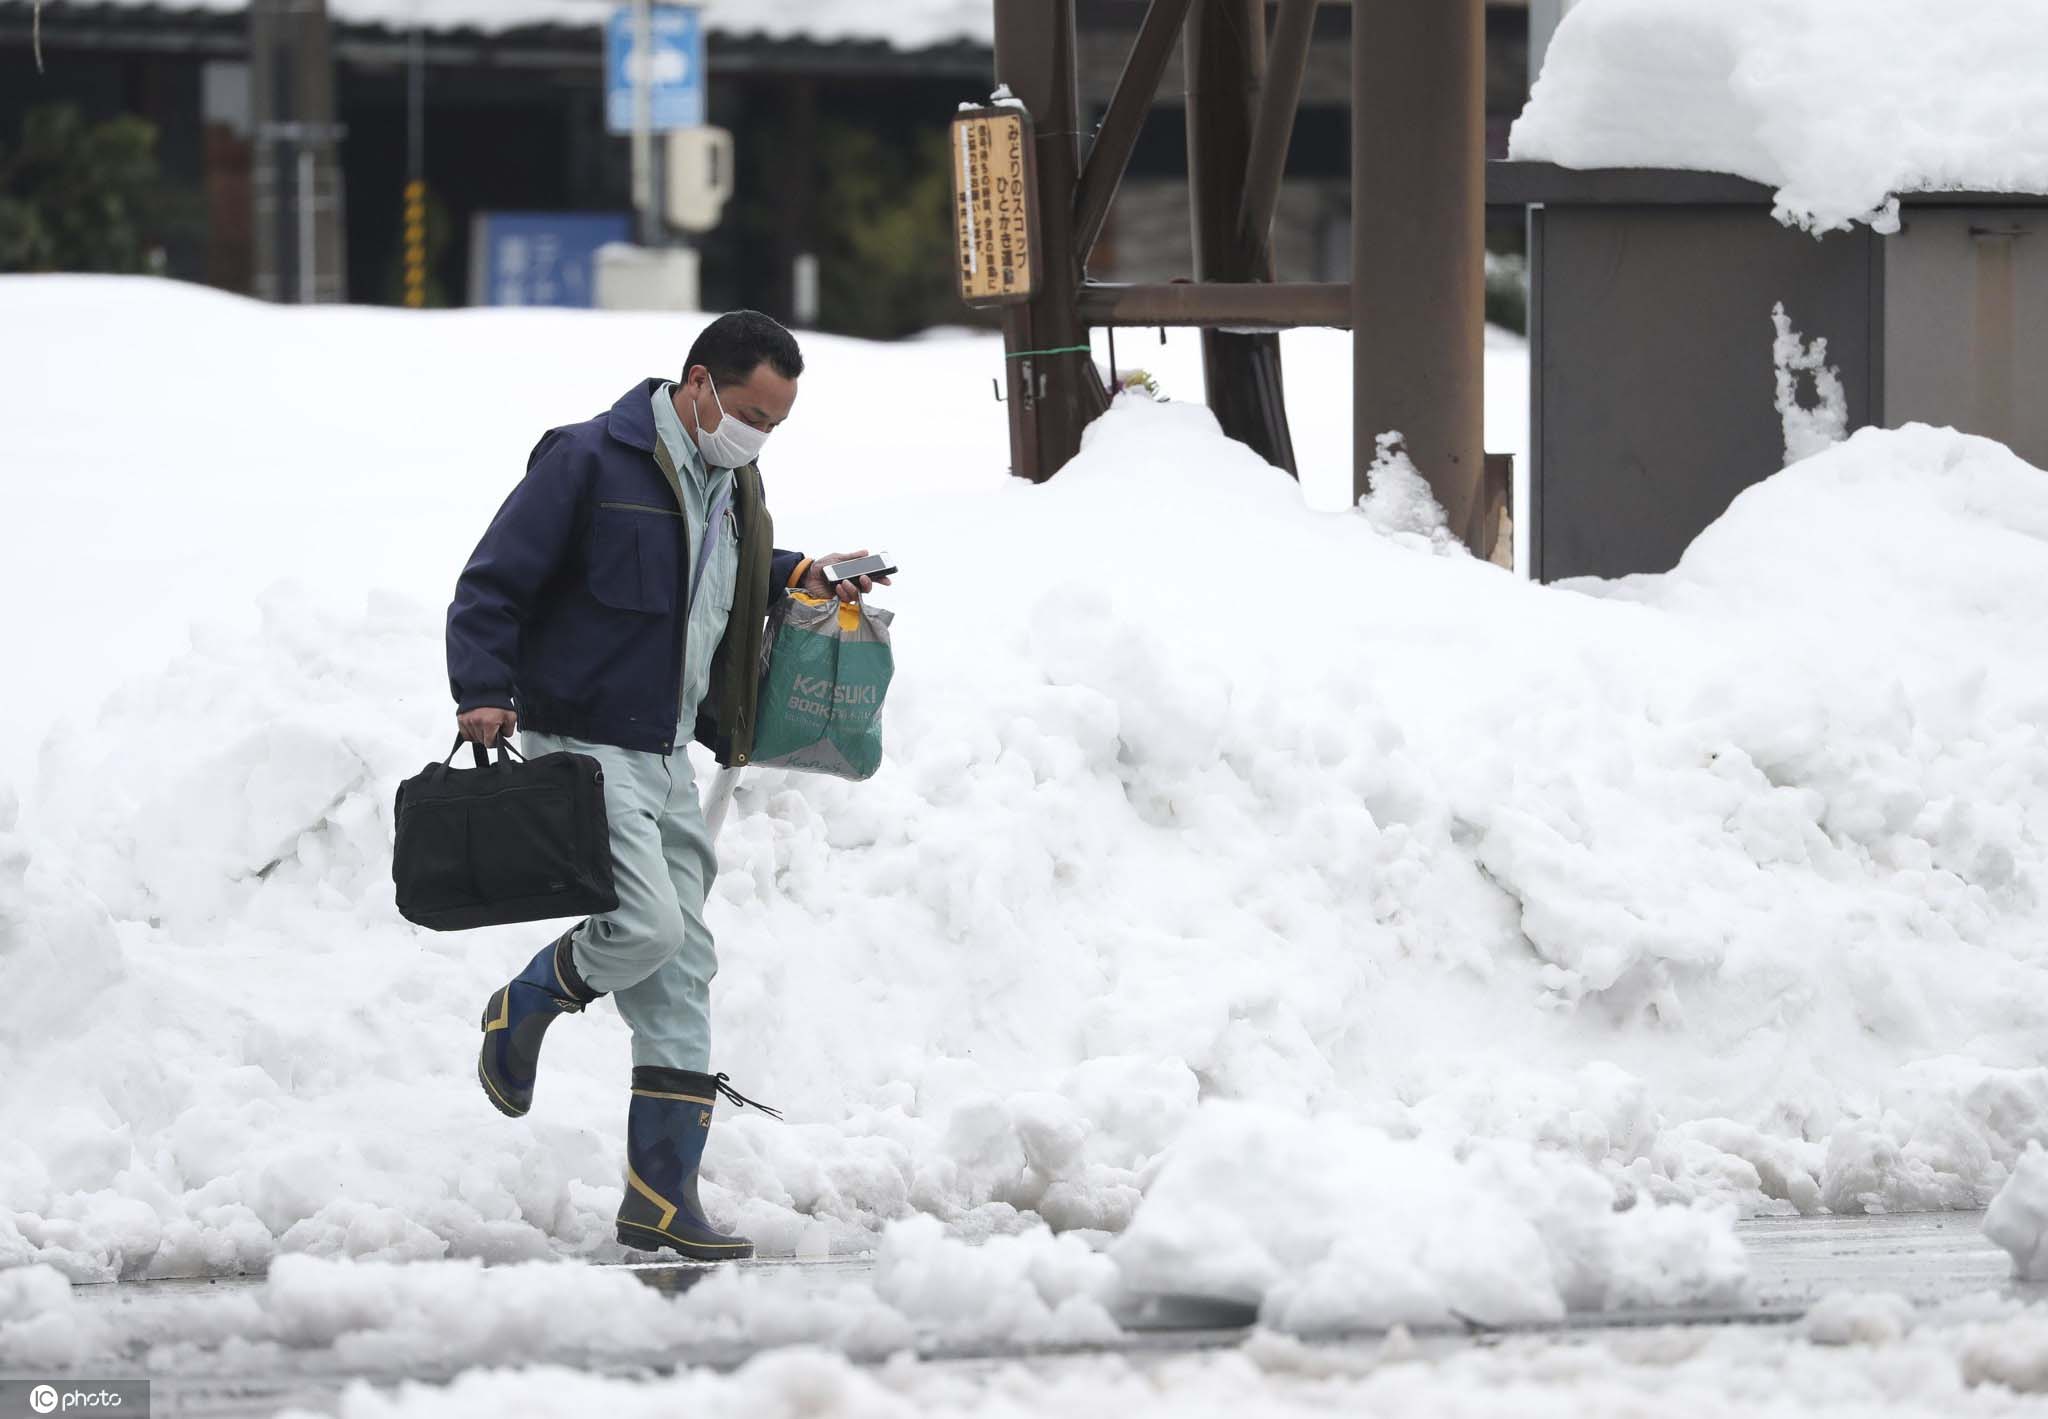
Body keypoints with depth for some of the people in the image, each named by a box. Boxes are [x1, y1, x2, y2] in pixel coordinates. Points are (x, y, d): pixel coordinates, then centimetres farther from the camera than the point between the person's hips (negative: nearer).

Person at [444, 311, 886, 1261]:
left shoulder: (731, 485, 13)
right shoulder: (589, 462, -12)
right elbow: (492, 586, -12)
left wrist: (791, 579, 15)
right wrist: (486, 692, -23)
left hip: (666, 760, 8)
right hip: (579, 750, -8)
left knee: (679, 974, 4)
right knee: (645, 925, -23)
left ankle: (661, 1196, 8)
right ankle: (523, 1010, 8)